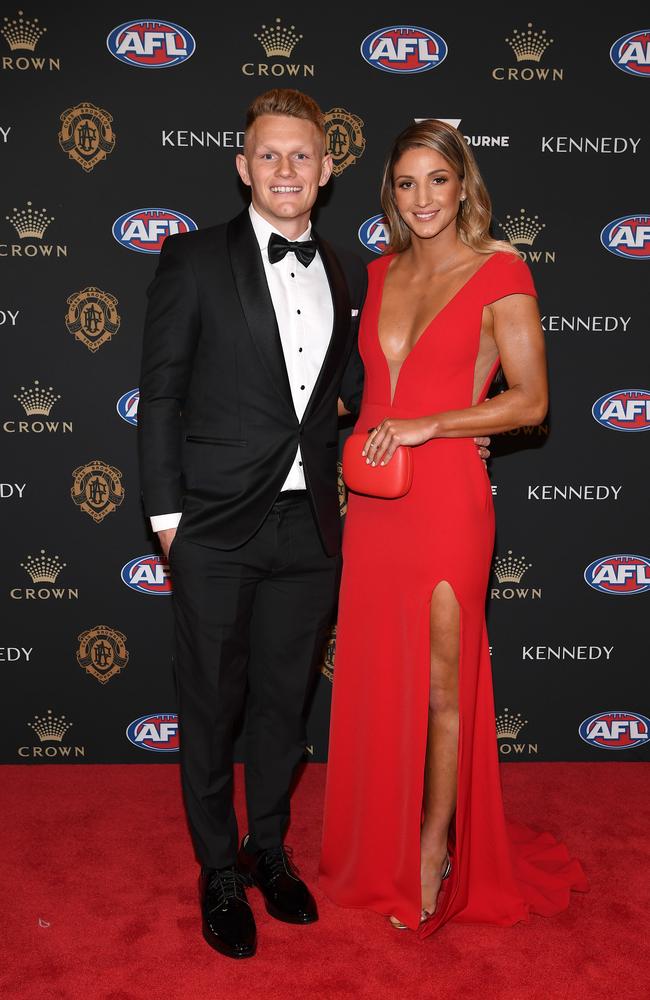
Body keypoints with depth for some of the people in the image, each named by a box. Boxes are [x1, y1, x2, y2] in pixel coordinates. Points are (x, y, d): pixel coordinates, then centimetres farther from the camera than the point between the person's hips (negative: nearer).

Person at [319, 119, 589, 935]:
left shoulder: (499, 273, -5)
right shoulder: (381, 272, 12)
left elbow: (529, 401, -9)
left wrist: (425, 425, -15)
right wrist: (355, 419, 7)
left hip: (446, 498, -5)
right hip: (372, 498, 6)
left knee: (440, 685, 5)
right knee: (376, 678, 12)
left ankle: (435, 853, 25)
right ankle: (382, 846, 31)